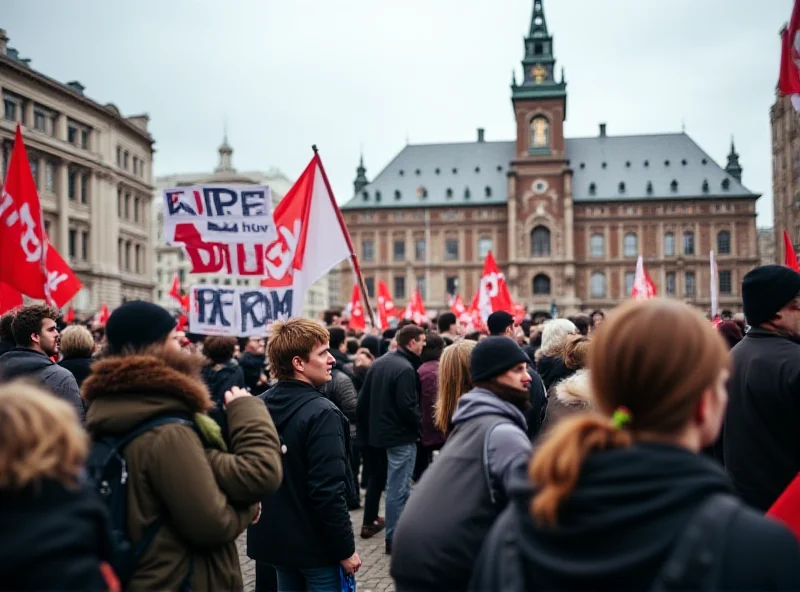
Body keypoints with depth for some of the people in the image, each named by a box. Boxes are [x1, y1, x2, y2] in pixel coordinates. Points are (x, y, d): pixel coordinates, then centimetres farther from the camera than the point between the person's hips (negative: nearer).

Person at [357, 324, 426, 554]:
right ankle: (394, 538, 0)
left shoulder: (378, 363, 9)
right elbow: (407, 407, -24)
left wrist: (367, 426, 19)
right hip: (401, 436, -9)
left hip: (379, 432, 9)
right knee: (398, 488, -4)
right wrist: (420, 424, -8)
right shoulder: (405, 369, -19)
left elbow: (363, 399, 12)